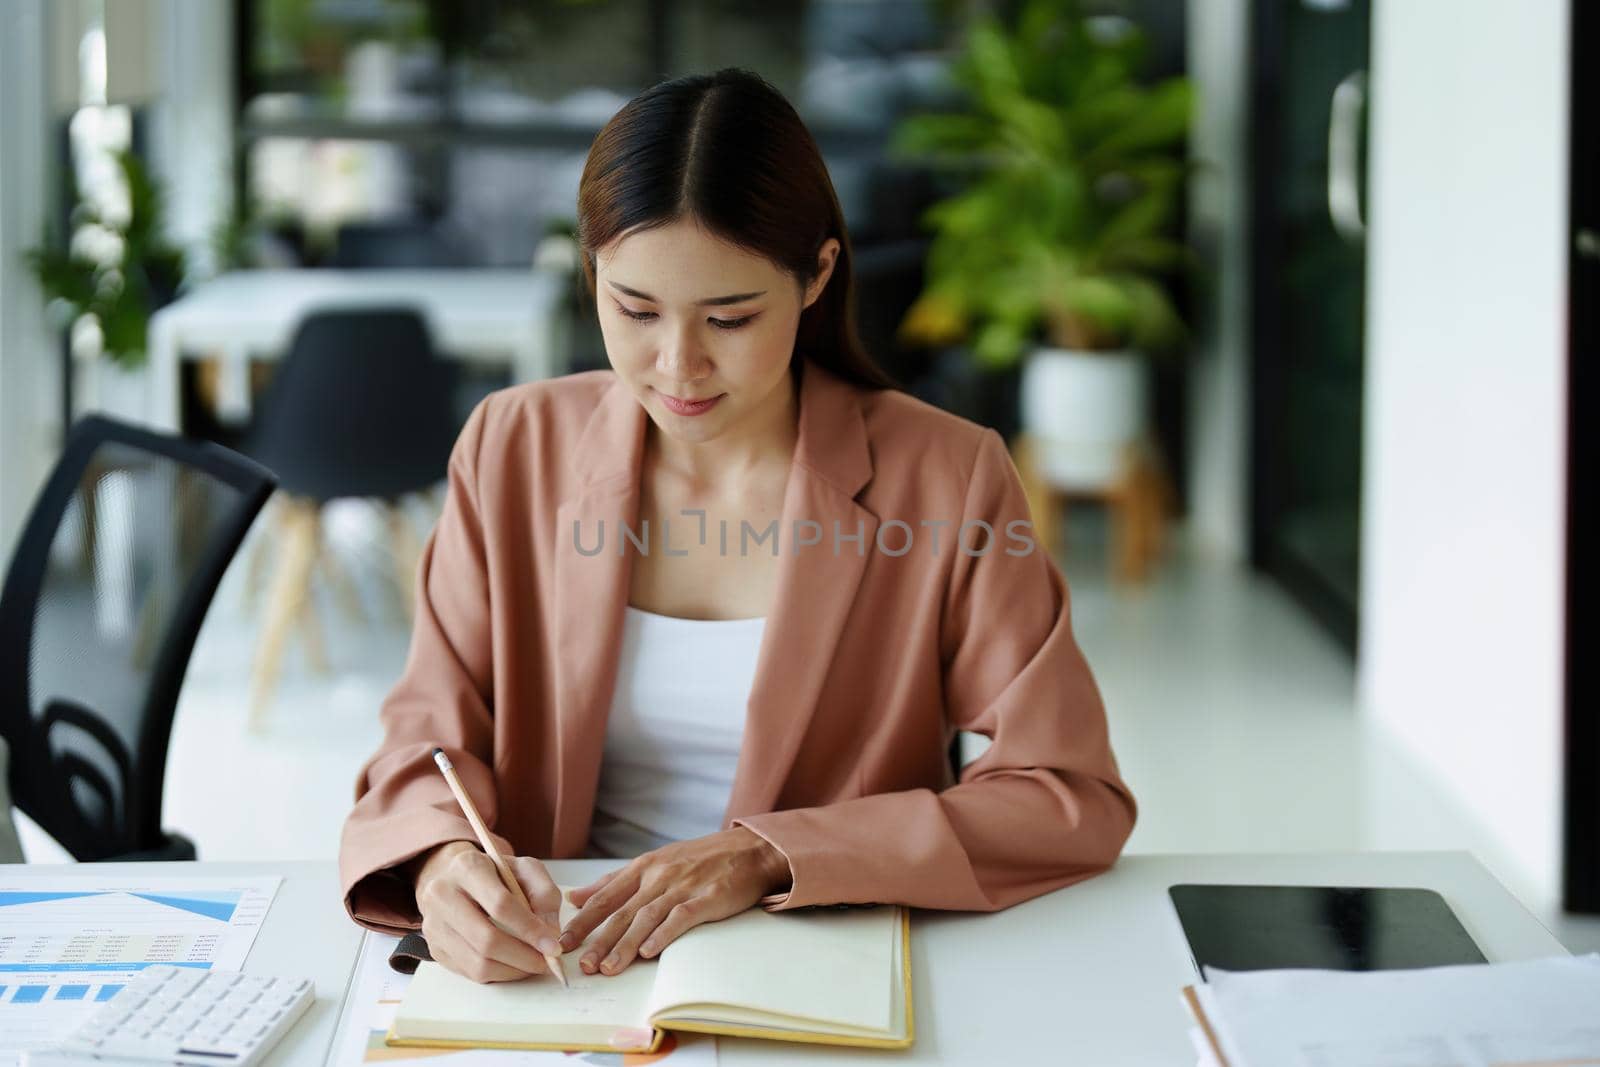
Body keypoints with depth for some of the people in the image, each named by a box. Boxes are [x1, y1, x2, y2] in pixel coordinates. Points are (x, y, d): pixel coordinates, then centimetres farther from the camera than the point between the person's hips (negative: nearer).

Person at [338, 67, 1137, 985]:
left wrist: (766, 858, -20)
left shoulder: (949, 481, -8)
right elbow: (431, 734, 2)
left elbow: (1077, 802, -11)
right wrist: (443, 863, -23)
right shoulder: (514, 449, 1)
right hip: (553, 959, 3)